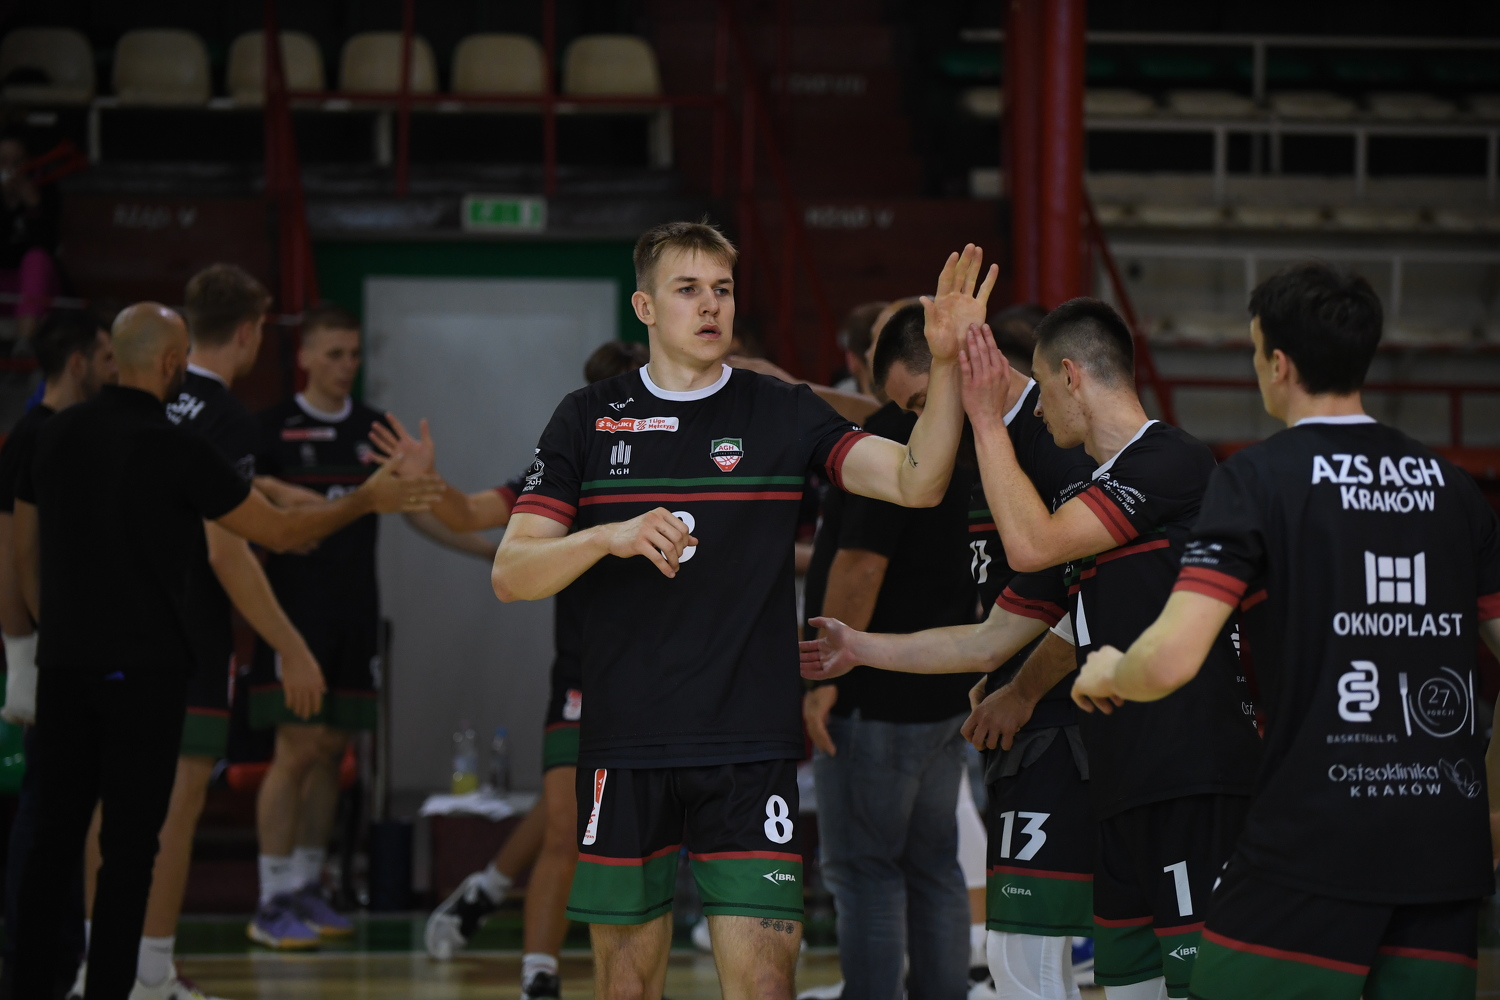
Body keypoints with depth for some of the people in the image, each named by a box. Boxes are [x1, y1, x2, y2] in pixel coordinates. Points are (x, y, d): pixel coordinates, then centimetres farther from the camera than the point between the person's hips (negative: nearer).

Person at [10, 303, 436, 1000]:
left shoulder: (58, 435, 6)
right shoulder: (171, 449, -11)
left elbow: (24, 554, 12)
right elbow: (278, 531, -5)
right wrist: (365, 502, 7)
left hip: (63, 664, 5)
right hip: (143, 668, -5)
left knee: (54, 836, 8)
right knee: (129, 845, 0)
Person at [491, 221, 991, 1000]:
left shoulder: (782, 415, 4)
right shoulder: (588, 421, 5)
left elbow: (916, 482, -9)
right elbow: (511, 575, -1)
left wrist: (945, 365, -24)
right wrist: (611, 536, -19)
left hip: (750, 751, -1)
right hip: (624, 750, 1)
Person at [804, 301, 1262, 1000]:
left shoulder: (1174, 463, -8)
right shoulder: (1084, 497, 21)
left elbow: (1030, 545, -16)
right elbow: (989, 641, 26)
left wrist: (986, 419, -7)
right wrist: (860, 649, 29)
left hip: (1195, 780, -9)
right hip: (1125, 785, 9)